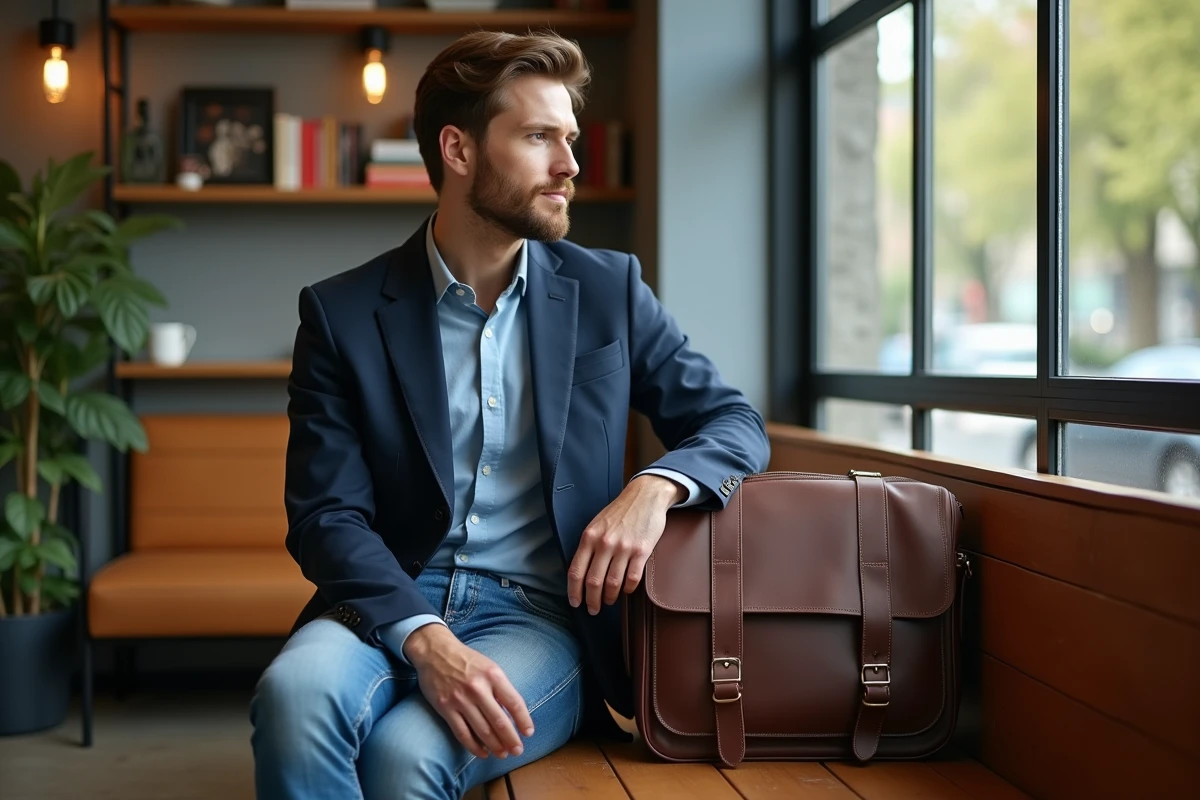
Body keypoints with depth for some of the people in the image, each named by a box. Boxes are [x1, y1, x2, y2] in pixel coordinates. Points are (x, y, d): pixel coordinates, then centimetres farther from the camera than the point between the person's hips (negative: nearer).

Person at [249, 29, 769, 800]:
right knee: (294, 694, -34)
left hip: (542, 614, 0)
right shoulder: (344, 313, 2)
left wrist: (653, 487, -14)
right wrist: (426, 640, -23)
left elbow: (735, 422, 10)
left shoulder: (609, 291, 7)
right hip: (394, 604, 1)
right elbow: (327, 513, -4)